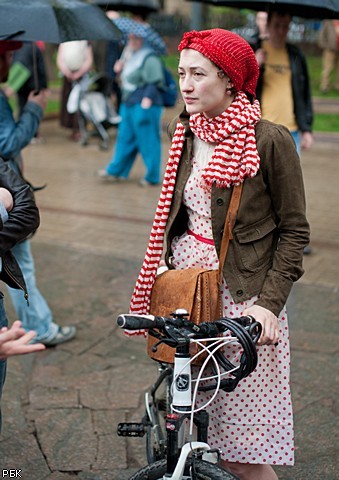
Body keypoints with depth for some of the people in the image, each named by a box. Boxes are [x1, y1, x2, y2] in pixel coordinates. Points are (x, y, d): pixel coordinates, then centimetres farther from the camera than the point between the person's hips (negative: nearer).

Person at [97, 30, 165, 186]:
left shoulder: (149, 58, -13)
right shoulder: (129, 54, 15)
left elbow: (155, 82, -19)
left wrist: (147, 99, -26)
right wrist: (120, 69, 8)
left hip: (144, 105, -10)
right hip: (128, 103, 10)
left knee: (147, 140, -2)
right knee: (125, 138, 15)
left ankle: (152, 176, 8)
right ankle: (115, 171, 24)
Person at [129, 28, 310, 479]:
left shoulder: (270, 139, -11)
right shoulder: (184, 131, 6)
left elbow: (294, 230, -7)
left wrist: (270, 303, -15)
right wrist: (165, 268, 10)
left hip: (243, 294, -5)